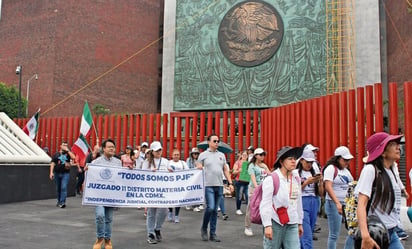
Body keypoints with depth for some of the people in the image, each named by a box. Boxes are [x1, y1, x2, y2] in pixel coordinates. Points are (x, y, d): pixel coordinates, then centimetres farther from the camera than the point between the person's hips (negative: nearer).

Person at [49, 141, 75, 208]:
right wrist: (51, 172, -7)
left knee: (64, 188, -13)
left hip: (66, 173, -2)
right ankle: (59, 201, 27)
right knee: (58, 188, 12)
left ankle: (62, 202, -15)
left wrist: (68, 150, -10)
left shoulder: (68, 153, 6)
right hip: (57, 173, 2)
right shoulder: (56, 154, 8)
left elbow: (73, 157, -14)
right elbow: (52, 163, 3)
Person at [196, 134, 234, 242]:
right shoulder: (203, 155, 2)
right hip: (208, 185, -4)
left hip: (219, 185, 4)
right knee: (210, 208, -14)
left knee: (215, 210, 8)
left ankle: (212, 234, 16)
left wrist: (230, 183, 9)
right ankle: (204, 228, 11)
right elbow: (197, 169, 3)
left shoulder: (221, 155, 14)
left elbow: (225, 170, 16)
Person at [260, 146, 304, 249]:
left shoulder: (296, 178, 9)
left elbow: (298, 202, 16)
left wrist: (299, 223, 18)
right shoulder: (271, 179, -11)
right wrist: (267, 225, -18)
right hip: (275, 223, -5)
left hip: (292, 225, 5)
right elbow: (265, 204, -14)